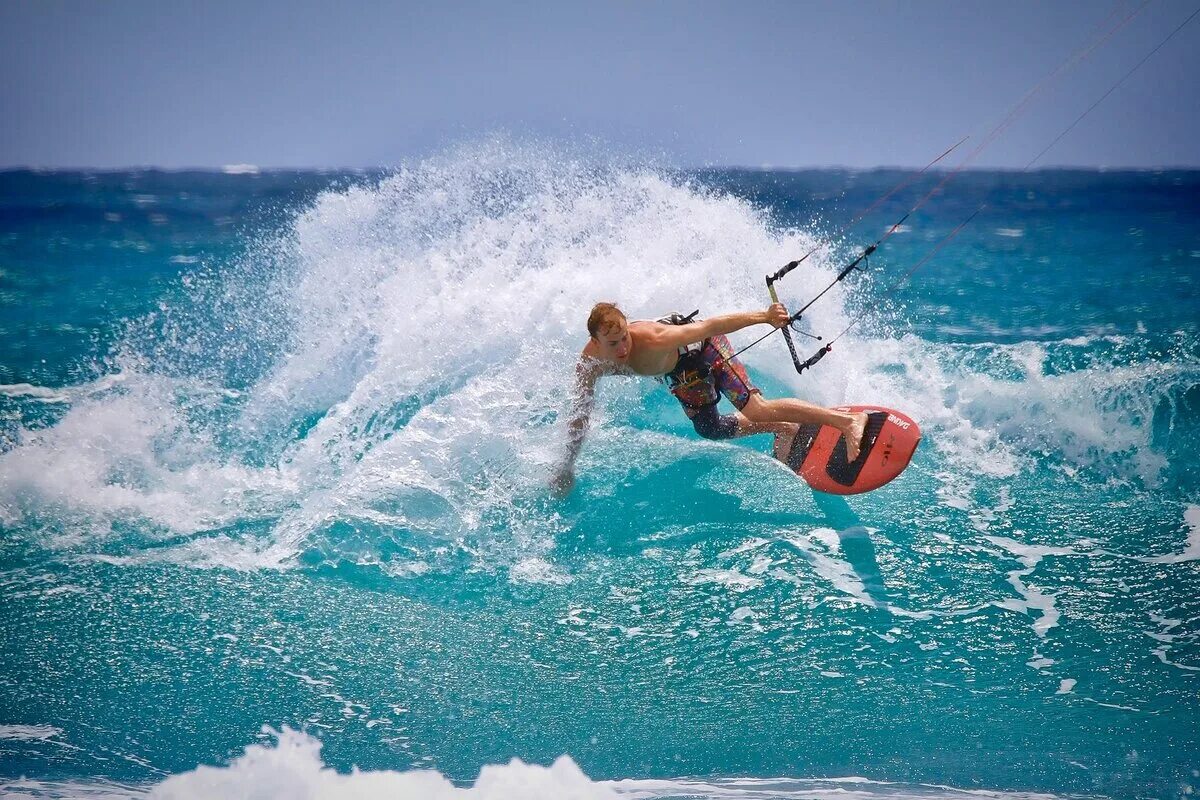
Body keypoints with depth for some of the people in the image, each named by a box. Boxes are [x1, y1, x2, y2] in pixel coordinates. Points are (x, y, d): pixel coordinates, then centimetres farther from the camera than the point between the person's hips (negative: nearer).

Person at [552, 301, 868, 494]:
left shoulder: (652, 342, -42)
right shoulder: (590, 364, -26)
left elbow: (709, 325, -40)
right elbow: (580, 414, -12)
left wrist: (764, 316, -46)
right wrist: (567, 467, -10)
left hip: (702, 347, -7)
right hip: (681, 372, 7)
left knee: (757, 410, -21)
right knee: (709, 428, 15)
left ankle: (849, 421, -24)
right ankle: (786, 429, 33)